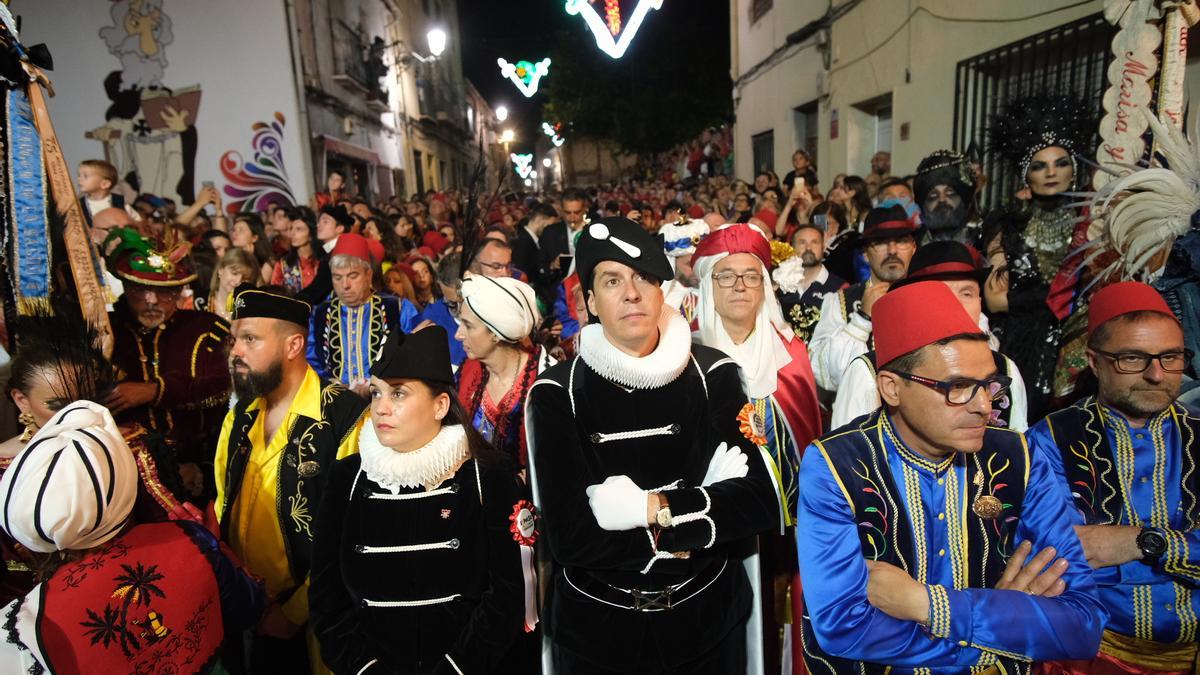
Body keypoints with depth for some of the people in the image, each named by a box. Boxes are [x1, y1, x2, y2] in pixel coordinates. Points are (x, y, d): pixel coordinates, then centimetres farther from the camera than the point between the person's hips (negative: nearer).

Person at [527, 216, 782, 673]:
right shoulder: (557, 393, -13)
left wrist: (655, 508, -21)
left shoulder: (712, 374, -8)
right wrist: (681, 542, -15)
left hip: (706, 615, 2)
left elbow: (760, 504, -13)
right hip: (597, 626, -1)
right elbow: (570, 538, -18)